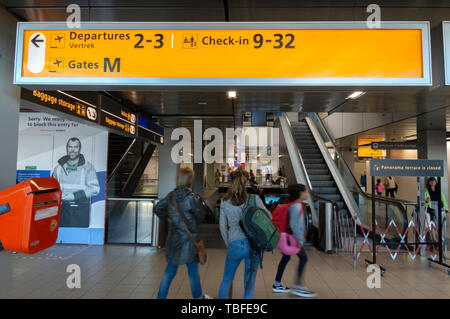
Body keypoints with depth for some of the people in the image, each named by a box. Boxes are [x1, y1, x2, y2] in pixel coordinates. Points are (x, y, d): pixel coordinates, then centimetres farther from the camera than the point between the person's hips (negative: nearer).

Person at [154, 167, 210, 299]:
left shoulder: (171, 195, -2)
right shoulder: (191, 198, -20)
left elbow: (157, 208, 9)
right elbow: (201, 216, -9)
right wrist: (202, 205, 8)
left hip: (173, 239, 5)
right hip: (188, 238, -5)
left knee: (170, 271, 19)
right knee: (193, 272, 15)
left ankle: (161, 297, 26)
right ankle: (198, 296, 34)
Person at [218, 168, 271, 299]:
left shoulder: (225, 202, -1)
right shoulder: (254, 199, -6)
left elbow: (223, 227, 5)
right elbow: (268, 216, 6)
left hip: (234, 245, 1)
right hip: (253, 245, 0)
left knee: (227, 278, 23)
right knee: (250, 281, 16)